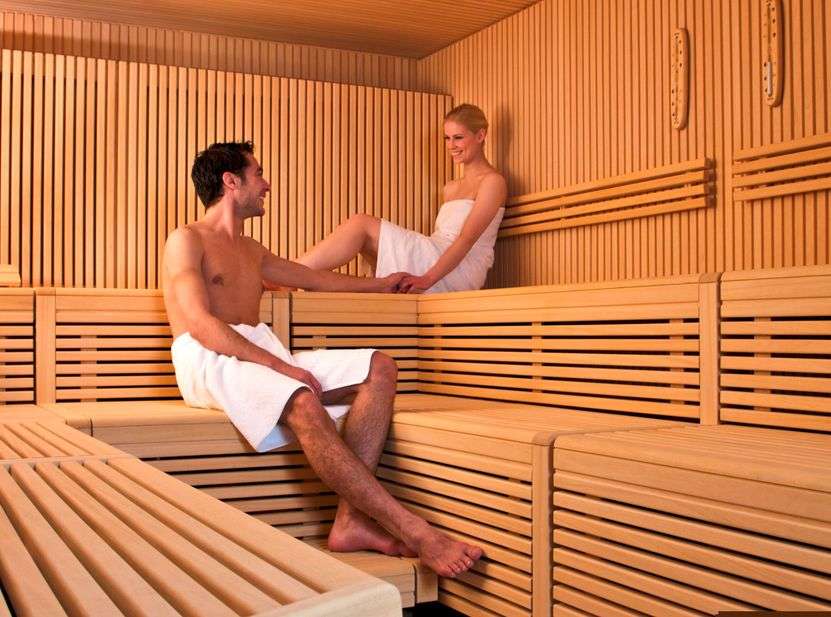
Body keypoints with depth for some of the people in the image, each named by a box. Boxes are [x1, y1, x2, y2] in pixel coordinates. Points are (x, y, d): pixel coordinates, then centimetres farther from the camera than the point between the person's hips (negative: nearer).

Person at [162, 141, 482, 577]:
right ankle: (413, 531, -36)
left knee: (379, 368, -11)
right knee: (303, 403, -38)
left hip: (263, 356, 8)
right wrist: (279, 364, -20)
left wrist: (379, 284, 43)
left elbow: (316, 279, 38)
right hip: (209, 361, -8)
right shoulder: (187, 241, 1)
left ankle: (352, 520, -26)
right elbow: (201, 325, -13)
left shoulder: (250, 251, 27)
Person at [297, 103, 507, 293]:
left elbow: (467, 239, -14)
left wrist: (427, 279, -25)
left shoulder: (492, 182, 0)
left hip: (461, 272, -8)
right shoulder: (451, 188, 28)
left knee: (361, 224, -15)